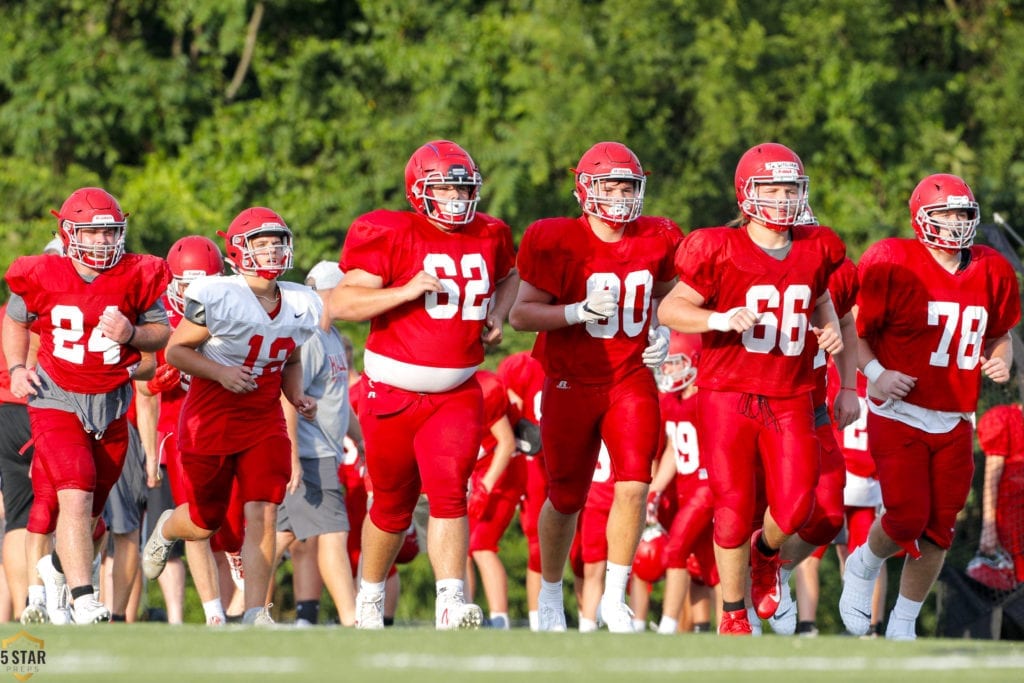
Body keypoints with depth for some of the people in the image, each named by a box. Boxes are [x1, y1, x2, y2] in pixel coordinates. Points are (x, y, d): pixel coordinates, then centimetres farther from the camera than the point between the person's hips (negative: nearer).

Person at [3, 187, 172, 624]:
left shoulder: (136, 279, -5)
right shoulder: (41, 278, -8)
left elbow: (163, 333, 4)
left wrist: (133, 334, -17)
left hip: (111, 406, 3)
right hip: (56, 402, -3)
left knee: (91, 508, 11)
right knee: (75, 498, -19)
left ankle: (59, 567, 42)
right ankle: (83, 600, -22)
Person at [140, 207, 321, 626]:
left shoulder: (299, 306, 3)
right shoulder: (217, 298, -16)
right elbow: (175, 350, -9)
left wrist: (297, 396, 1)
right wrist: (221, 372, -22)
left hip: (265, 422, 4)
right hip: (210, 419, -4)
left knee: (262, 513, -13)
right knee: (205, 523, 10)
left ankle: (255, 612, -11)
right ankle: (166, 528, 47)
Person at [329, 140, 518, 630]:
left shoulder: (489, 237, 6)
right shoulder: (390, 237, -10)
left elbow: (508, 276, 30)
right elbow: (341, 303, -15)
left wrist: (497, 316, 11)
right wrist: (405, 291, -25)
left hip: (457, 393, 3)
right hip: (393, 393, -2)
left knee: (449, 492, -16)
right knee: (393, 505, 10)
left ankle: (451, 603, -21)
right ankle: (369, 597, 32)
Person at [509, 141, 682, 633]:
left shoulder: (657, 242, -1)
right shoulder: (557, 243, -14)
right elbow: (522, 314, -12)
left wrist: (662, 334, 2)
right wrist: (580, 311, -25)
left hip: (633, 379, 2)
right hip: (572, 383, -2)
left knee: (634, 485, -14)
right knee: (566, 498, 7)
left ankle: (614, 597, -2)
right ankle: (550, 595, 29)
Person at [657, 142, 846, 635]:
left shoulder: (816, 250, 4)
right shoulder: (720, 252, -10)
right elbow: (669, 309, -6)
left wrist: (830, 328, 4)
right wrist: (722, 320, -22)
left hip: (790, 400, 3)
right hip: (728, 396, -3)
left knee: (794, 508, -9)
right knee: (735, 512, -1)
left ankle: (766, 552, 28)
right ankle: (733, 615, 19)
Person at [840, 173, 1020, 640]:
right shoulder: (893, 264, -12)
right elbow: (853, 330, -7)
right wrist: (876, 373, -21)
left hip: (953, 422, 5)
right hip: (898, 416, -5)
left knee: (938, 529, 4)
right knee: (907, 519, -13)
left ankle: (903, 625, 20)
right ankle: (863, 567, 21)